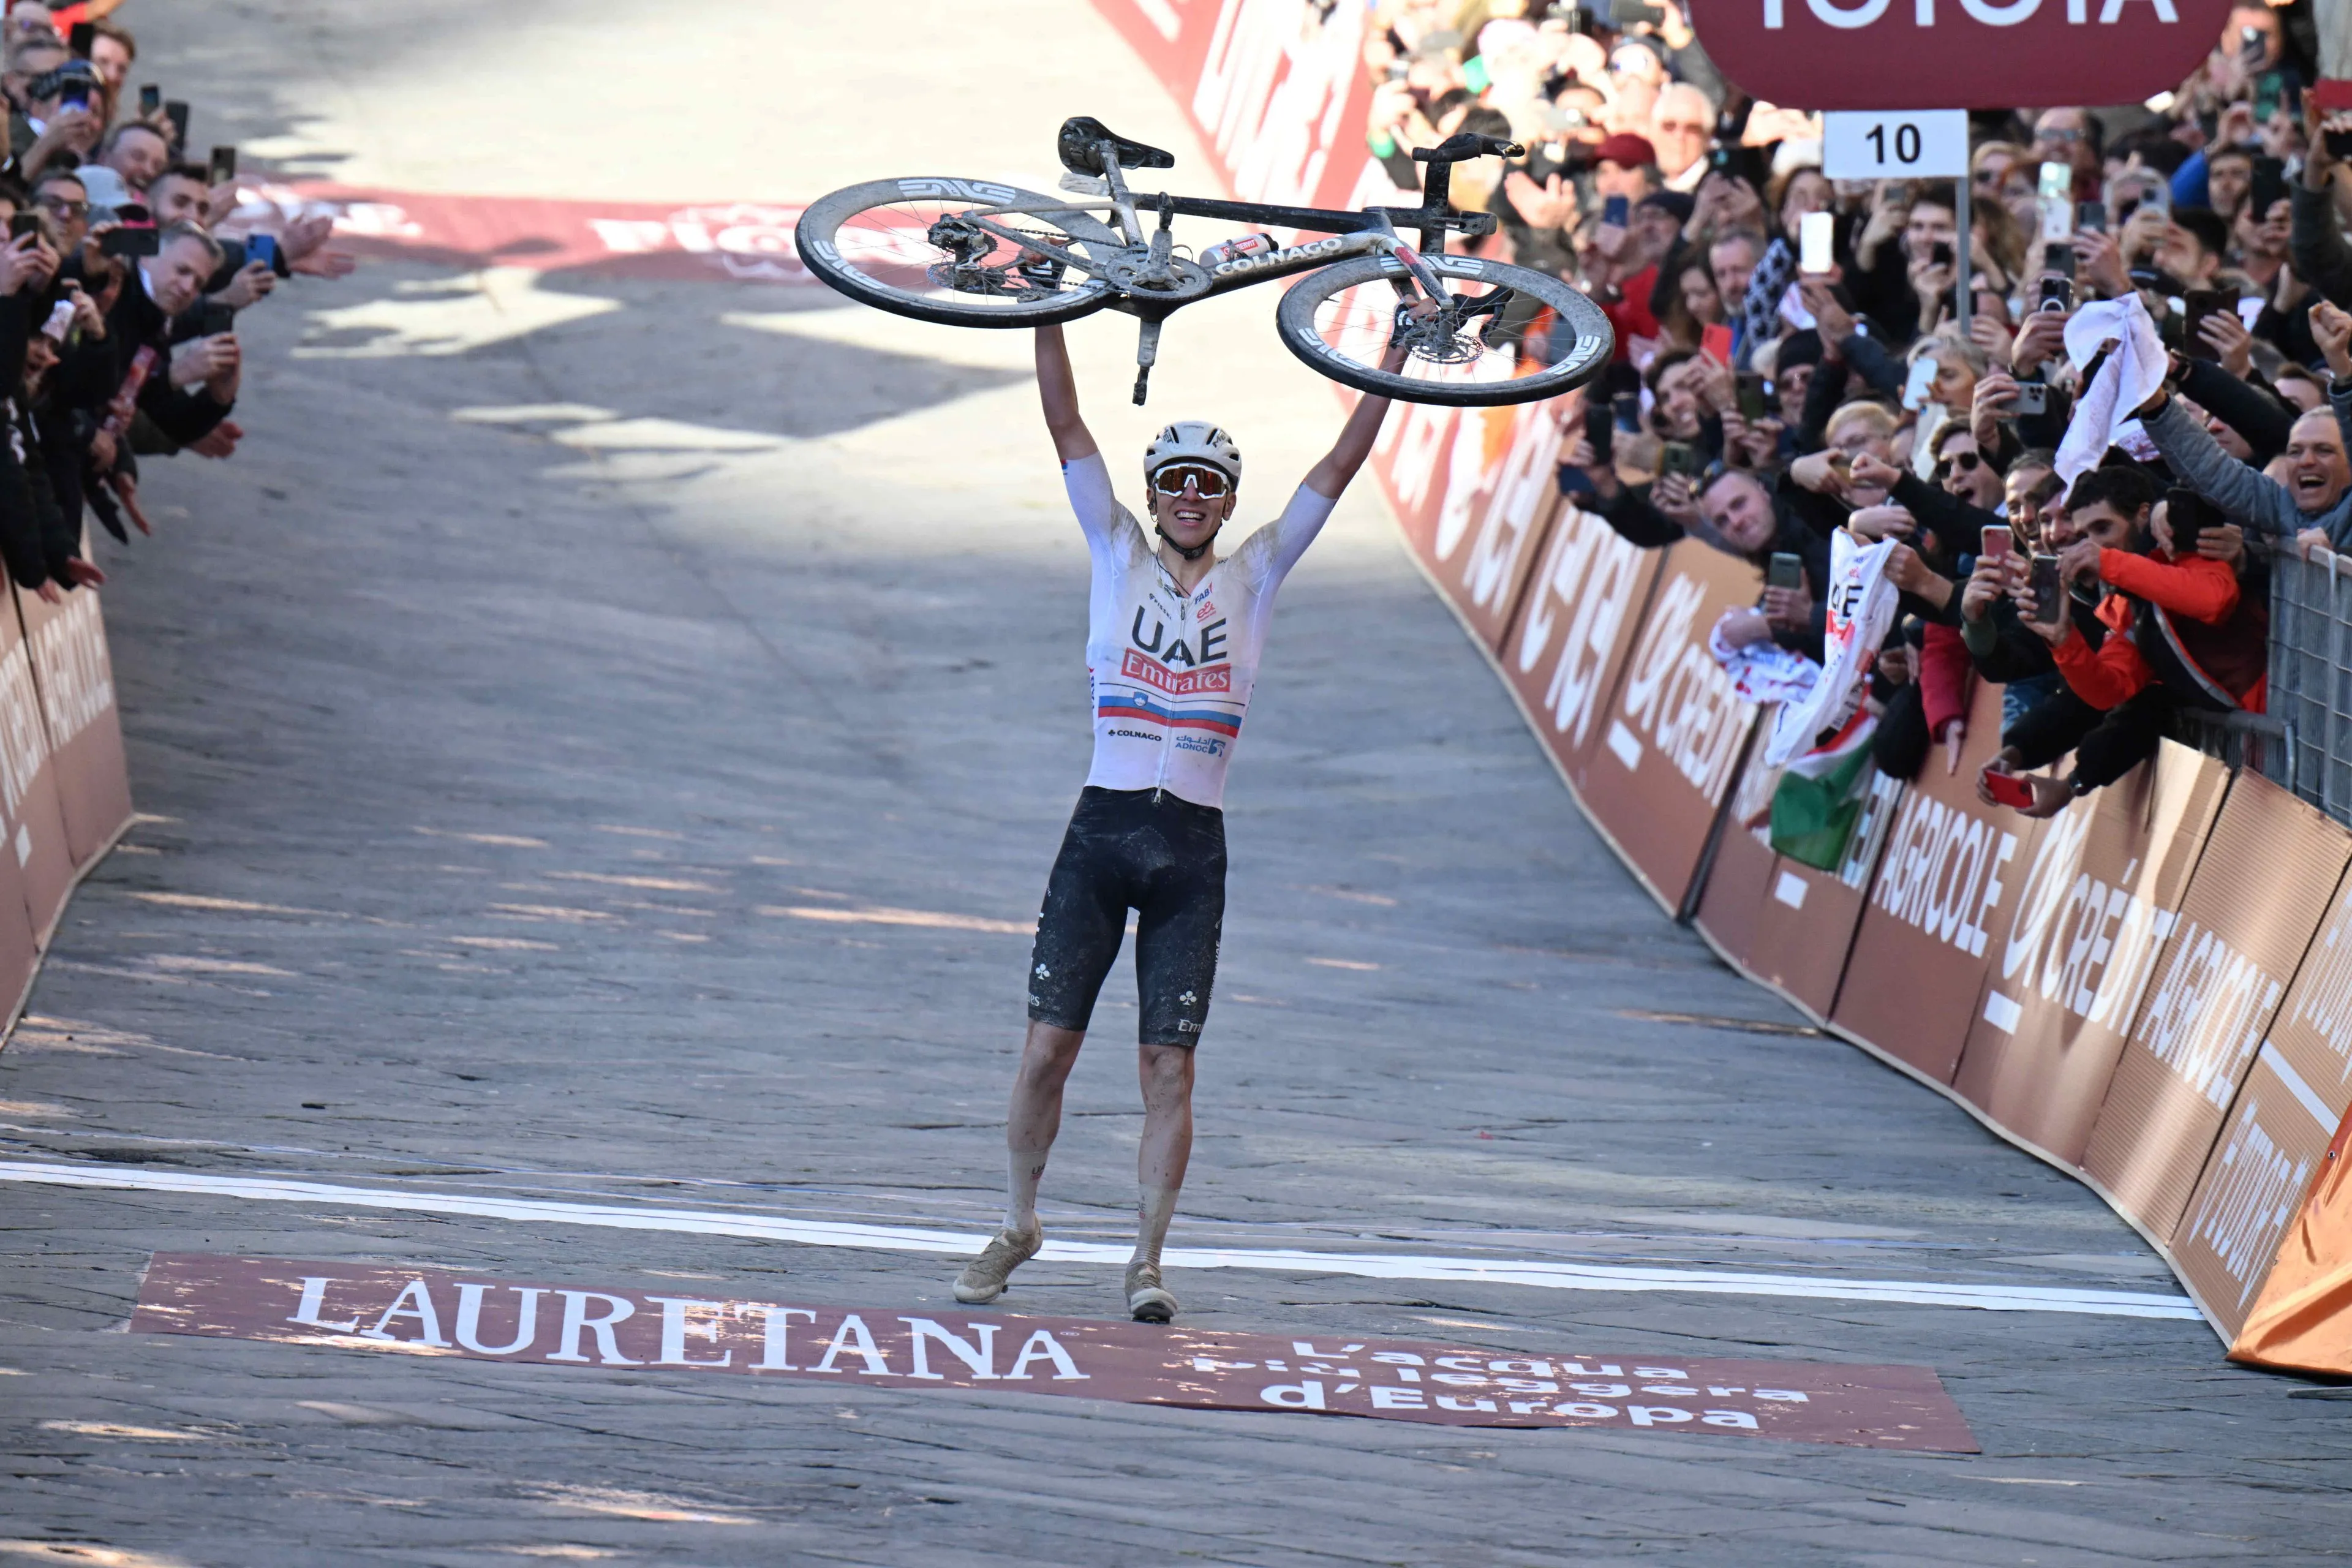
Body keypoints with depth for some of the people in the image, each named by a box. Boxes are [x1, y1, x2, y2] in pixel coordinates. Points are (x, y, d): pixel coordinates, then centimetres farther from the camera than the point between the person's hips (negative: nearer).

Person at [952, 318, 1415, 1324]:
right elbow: (1065, 427, 5)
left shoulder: (1252, 578, 10)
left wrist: (1395, 359, 3)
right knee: (1048, 1045, -1)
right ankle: (1018, 1225, 17)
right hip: (1103, 825, 0)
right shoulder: (1118, 557, 9)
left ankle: (1146, 1262, 4)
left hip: (1193, 847, 0)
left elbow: (1338, 468, 7)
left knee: (1168, 1065, -2)